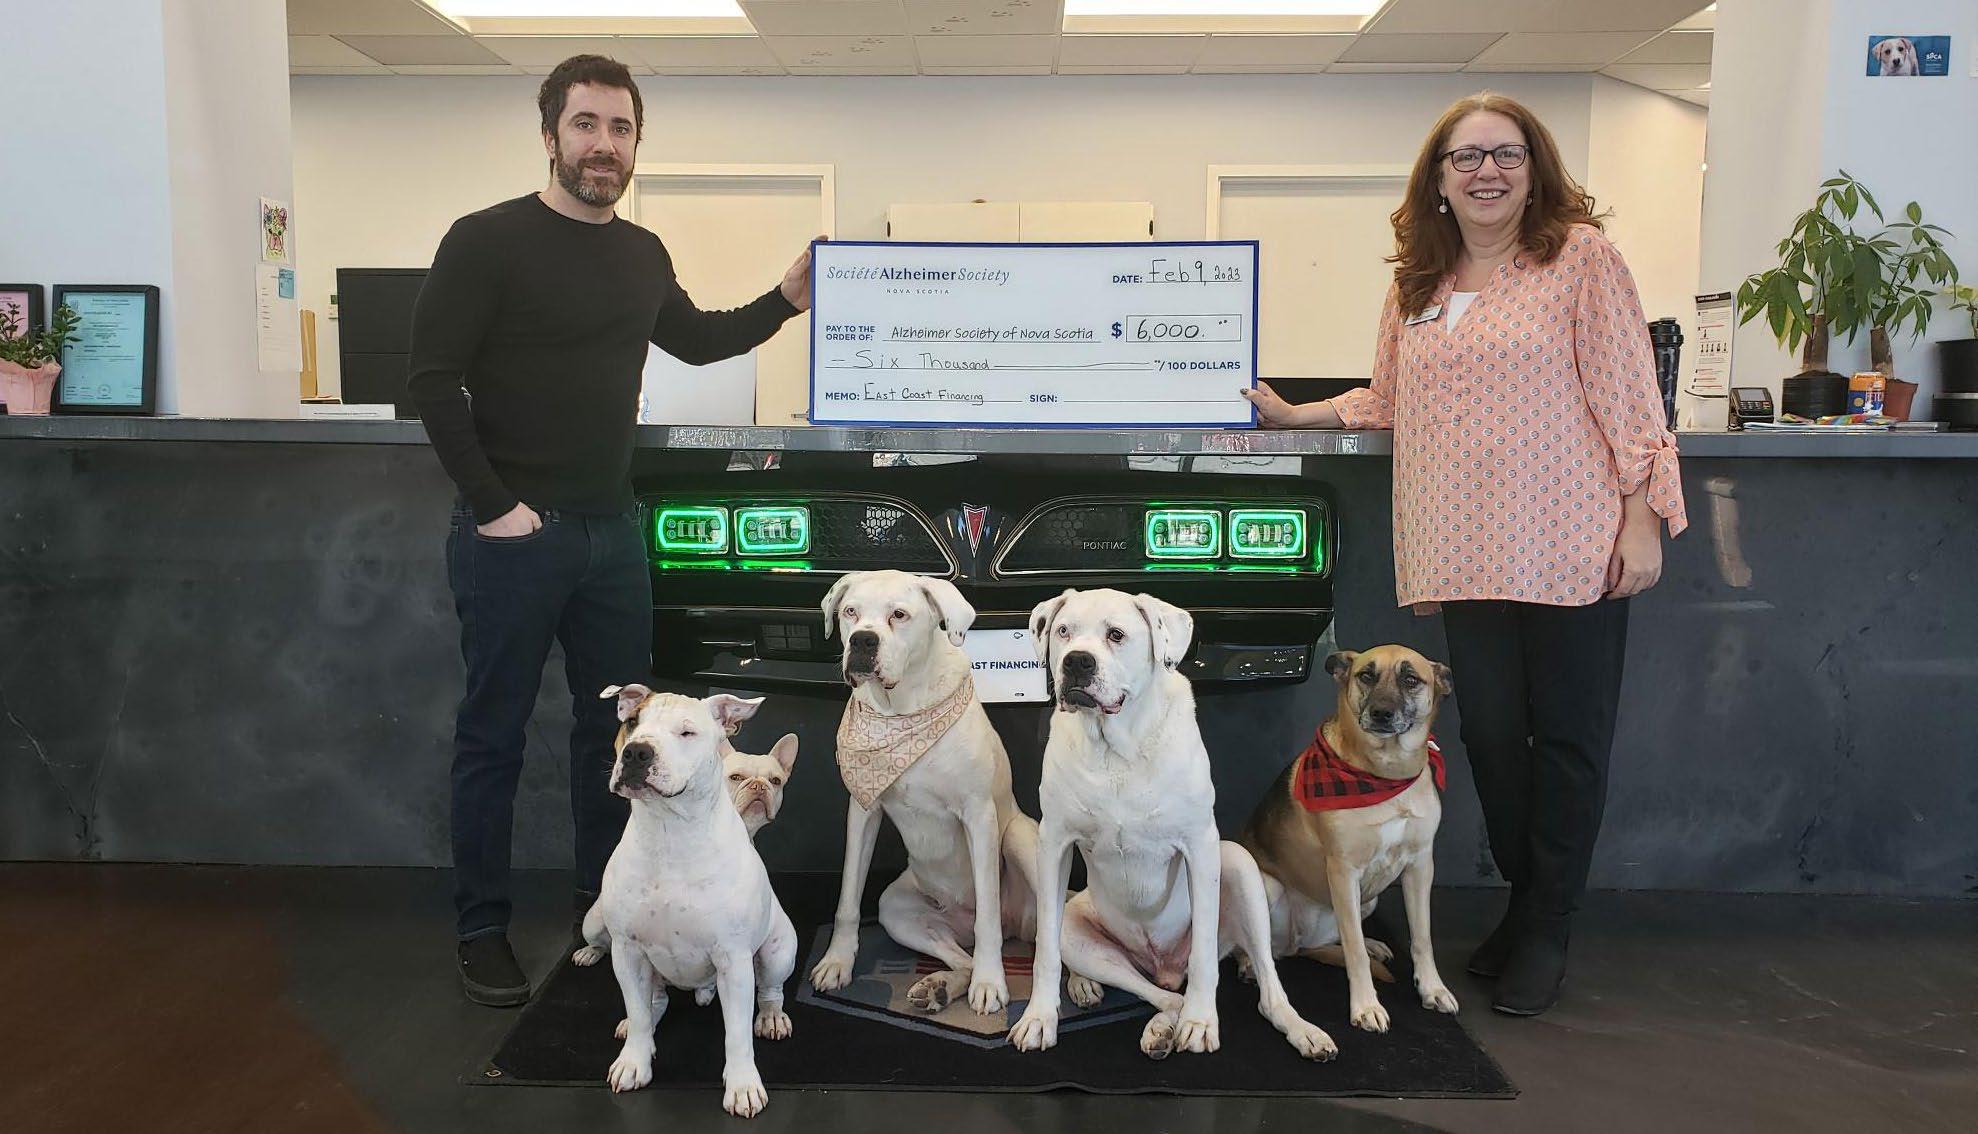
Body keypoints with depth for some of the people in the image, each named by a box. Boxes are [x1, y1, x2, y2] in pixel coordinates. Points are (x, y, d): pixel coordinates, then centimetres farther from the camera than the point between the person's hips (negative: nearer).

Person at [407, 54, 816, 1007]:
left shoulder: (642, 255, 10)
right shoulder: (488, 241, -10)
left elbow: (696, 340, 26)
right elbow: (434, 380, -13)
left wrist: (786, 301, 14)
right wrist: (492, 505, -16)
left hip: (611, 532, 6)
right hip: (513, 535, -6)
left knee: (615, 723, 13)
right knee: (494, 734, 5)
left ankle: (603, 906, 29)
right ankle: (482, 931, 18)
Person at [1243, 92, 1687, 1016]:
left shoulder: (1580, 255, -1)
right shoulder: (1416, 285, 13)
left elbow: (1629, 394, -5)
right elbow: (1389, 402, 21)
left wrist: (1642, 520, -10)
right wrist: (1292, 416, 12)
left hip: (1571, 546, -4)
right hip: (1468, 550, 4)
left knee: (1567, 737, 4)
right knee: (1490, 732, 8)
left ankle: (1547, 929, 21)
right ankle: (1524, 901, 28)